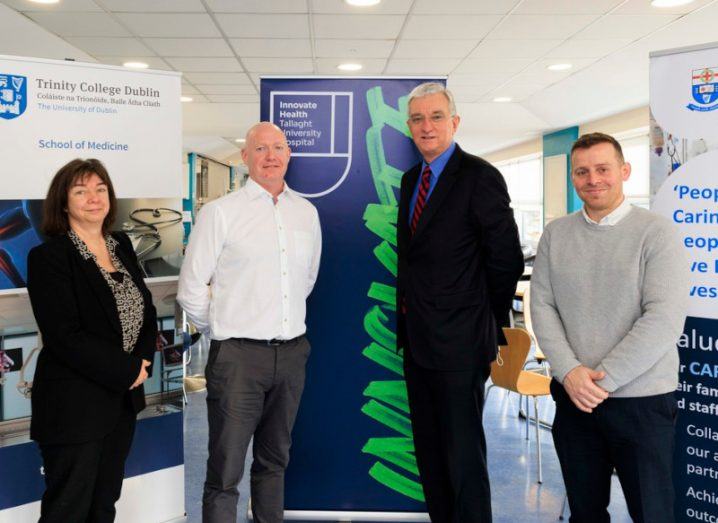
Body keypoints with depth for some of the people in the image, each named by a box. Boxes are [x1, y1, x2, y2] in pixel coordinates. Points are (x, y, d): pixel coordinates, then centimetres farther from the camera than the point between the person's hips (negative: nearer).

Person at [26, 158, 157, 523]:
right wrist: (127, 370, -15)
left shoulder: (121, 245, 8)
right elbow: (66, 337, -19)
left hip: (123, 397, 6)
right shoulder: (49, 257, -12)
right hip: (74, 405, -6)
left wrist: (143, 360, -7)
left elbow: (147, 310, 10)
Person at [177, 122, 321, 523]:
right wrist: (222, 330, 5)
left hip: (292, 353, 5)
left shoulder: (307, 212, 8)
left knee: (275, 462, 18)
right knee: (225, 474, -1)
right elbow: (191, 288, -3)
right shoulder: (221, 212, -6)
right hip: (238, 355, -4)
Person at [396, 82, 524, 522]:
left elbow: (507, 261, -10)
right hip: (417, 339, 8)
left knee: (463, 453, 2)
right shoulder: (411, 179, 12)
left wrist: (490, 326, -2)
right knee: (429, 449, 17)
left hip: (459, 342, -8)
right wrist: (408, 320, 8)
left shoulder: (480, 178, -11)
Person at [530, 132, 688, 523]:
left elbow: (664, 318, -15)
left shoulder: (656, 232, -7)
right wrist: (570, 373, -12)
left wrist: (603, 378, -16)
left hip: (642, 400, -3)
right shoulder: (555, 234, 5)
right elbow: (542, 307, 2)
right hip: (573, 397, 3)